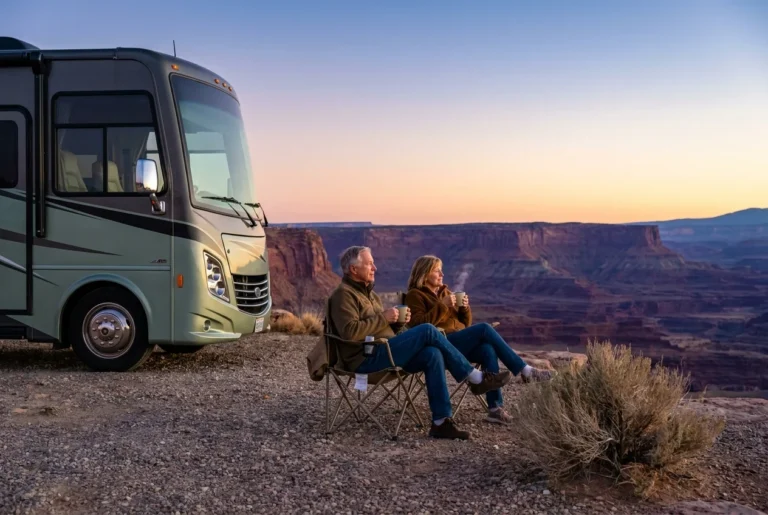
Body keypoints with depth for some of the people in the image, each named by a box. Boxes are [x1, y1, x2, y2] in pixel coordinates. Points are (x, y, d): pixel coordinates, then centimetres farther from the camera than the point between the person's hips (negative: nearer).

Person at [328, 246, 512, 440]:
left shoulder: (368, 293, 23)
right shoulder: (343, 294, -7)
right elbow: (349, 331, -23)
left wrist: (398, 322, 4)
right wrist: (384, 317, -16)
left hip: (384, 353, 9)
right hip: (366, 359, -9)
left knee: (432, 354, -19)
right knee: (428, 331, -21)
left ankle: (441, 422, -19)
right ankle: (477, 378, -11)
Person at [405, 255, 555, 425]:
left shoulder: (444, 291, 23)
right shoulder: (415, 295, 3)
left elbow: (465, 324, 22)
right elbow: (419, 325, -14)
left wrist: (465, 308, 1)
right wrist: (442, 306, -16)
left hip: (459, 343, 6)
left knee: (488, 350, -27)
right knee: (484, 328, -25)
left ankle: (495, 408, -31)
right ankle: (525, 370, -21)